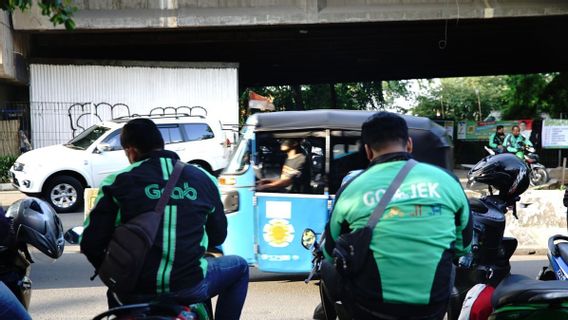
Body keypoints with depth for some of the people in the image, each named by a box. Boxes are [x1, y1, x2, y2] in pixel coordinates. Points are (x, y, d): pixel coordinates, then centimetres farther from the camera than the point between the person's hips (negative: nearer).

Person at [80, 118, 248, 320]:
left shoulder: (118, 182, -3)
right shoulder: (203, 178, 3)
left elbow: (91, 243, -2)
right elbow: (218, 235, 13)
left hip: (134, 292, 1)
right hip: (190, 288, 0)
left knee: (114, 292, 38)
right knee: (239, 266, 27)